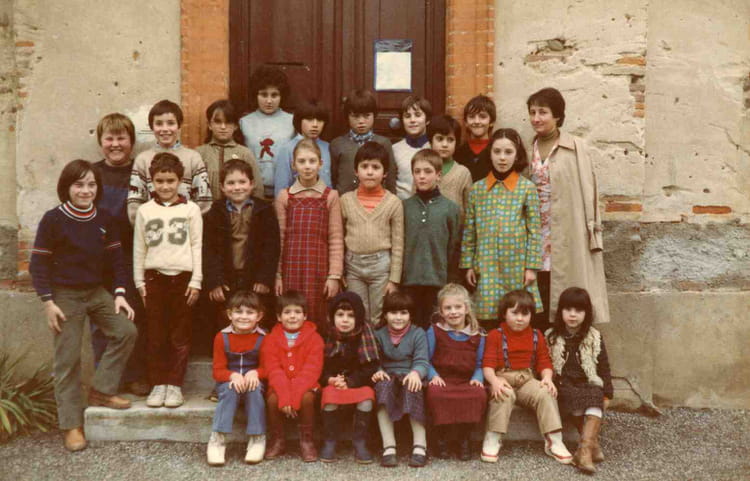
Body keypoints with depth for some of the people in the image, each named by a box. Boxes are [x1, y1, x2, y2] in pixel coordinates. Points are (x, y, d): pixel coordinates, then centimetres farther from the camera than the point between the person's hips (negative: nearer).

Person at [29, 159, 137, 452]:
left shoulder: (105, 220, 2)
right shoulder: (53, 219, -11)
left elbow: (115, 259, 7)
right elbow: (38, 263, -9)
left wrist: (119, 293, -3)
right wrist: (48, 302, -14)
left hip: (97, 292, 5)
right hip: (65, 296, -4)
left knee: (126, 331, -12)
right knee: (68, 359, -1)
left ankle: (101, 391, 5)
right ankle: (72, 425, 9)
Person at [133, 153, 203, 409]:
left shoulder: (190, 209, 3)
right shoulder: (145, 211, 8)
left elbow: (197, 247, 3)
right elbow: (139, 249, 11)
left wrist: (196, 281, -2)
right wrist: (140, 282, 7)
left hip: (182, 277, -1)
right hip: (154, 277, 1)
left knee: (180, 337, 2)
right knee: (156, 336, 5)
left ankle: (174, 385, 10)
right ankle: (158, 384, 13)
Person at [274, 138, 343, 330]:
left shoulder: (330, 196, 3)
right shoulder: (285, 197, 7)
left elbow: (336, 239, 1)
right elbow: (279, 239, 7)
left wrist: (334, 275, -5)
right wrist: (277, 275, 3)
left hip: (320, 269, -1)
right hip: (291, 269, 1)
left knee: (319, 321, 1)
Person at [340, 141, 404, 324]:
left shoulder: (393, 202, -3)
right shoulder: (346, 200, 2)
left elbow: (398, 244, -2)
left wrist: (394, 279, -4)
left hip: (381, 263, -2)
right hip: (353, 264, 2)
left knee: (379, 320, 8)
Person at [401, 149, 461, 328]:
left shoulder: (450, 208, 1)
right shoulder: (404, 207, 4)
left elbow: (454, 247, 3)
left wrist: (452, 282, 1)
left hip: (438, 281, -1)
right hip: (410, 280, 1)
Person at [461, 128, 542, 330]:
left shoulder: (527, 188, 2)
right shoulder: (477, 189, 6)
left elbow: (534, 230, 1)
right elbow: (469, 231, 9)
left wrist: (532, 266, -3)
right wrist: (468, 265, 6)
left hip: (517, 267, -1)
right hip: (486, 267, 1)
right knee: (488, 320, -1)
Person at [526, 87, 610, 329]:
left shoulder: (575, 148, -3)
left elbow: (587, 188, -5)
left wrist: (591, 229, -10)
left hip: (567, 235, -4)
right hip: (536, 236, 4)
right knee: (538, 307, 6)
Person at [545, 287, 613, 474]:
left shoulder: (594, 338, 8)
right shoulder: (551, 337, 7)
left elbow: (604, 367, 9)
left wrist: (607, 394, 2)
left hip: (589, 386, 1)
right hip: (564, 386, 0)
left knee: (595, 402, -32)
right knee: (575, 399, -33)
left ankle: (584, 450, -42)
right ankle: (593, 444, -25)